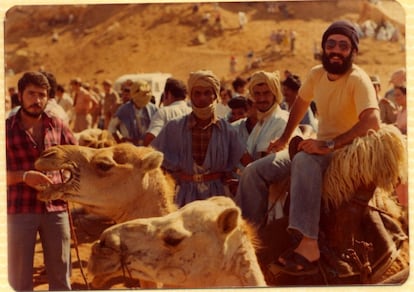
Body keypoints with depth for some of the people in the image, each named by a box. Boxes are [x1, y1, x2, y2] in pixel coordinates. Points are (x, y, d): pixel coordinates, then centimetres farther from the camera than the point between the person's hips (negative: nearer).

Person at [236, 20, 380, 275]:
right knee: (254, 171, -8)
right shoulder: (317, 74, 5)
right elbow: (301, 104, 24)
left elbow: (373, 122, -32)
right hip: (321, 147, 7)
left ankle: (309, 245, -51)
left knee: (304, 161, -40)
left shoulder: (358, 79, -16)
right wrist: (285, 140, 25)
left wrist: (329, 146, -36)